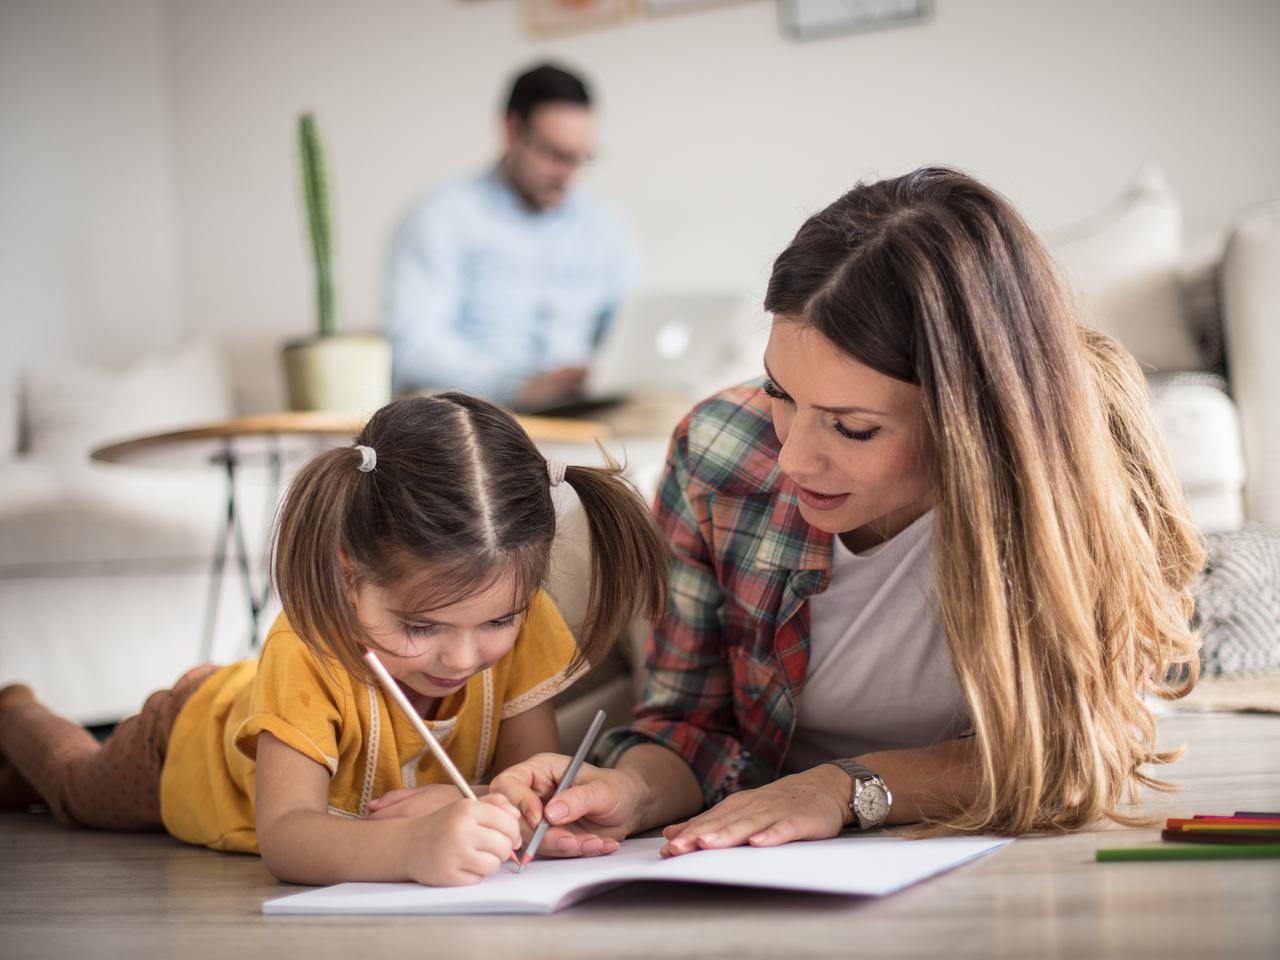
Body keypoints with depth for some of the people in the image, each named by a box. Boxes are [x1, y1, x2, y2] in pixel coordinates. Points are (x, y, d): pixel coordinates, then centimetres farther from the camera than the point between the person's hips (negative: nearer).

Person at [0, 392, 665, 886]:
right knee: (80, 789, 30)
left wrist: (466, 811, -55)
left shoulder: (524, 623, -37)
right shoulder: (307, 654, -50)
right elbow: (282, 836, -57)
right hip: (191, 740, -3)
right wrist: (409, 847, -77)